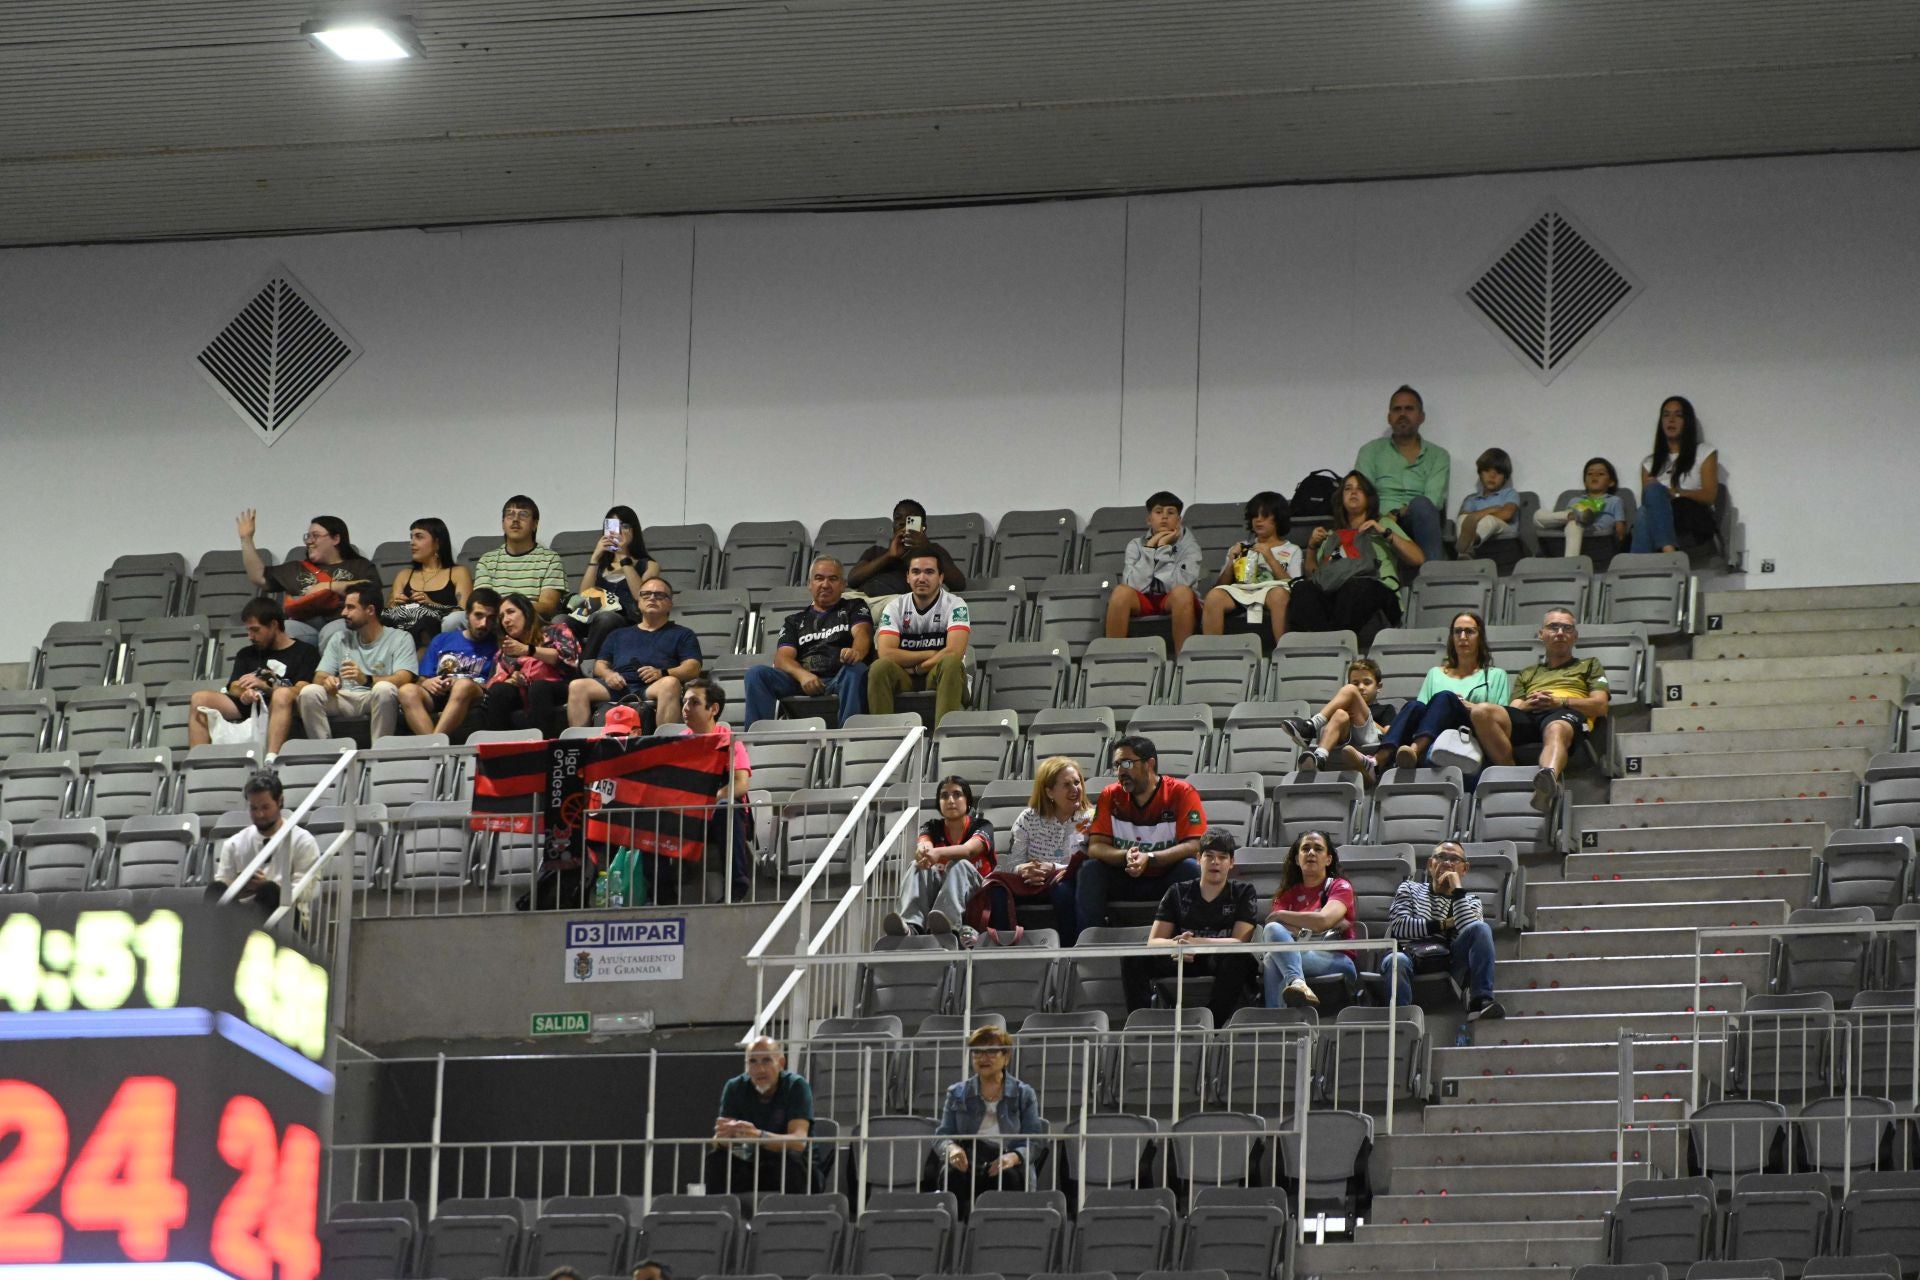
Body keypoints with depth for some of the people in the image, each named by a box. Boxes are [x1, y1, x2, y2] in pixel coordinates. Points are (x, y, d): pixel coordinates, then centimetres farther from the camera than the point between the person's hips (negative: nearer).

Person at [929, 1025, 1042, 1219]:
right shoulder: (957, 1094, 18)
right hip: (966, 1161, 1)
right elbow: (942, 1135, 9)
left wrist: (1014, 1157, -20)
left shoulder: (1023, 1094, 12)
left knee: (1007, 1176, -37)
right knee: (950, 1172, -34)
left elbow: (1034, 1141, 3)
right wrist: (951, 1148, -17)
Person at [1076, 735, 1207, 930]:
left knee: (1190, 868, -31)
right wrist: (1126, 856, -29)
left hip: (1167, 881, -2)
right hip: (1123, 881, 2)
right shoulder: (1111, 796, 0)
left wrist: (1149, 858, -33)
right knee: (1089, 869, -22)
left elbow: (1193, 846, -19)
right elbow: (1095, 847, -7)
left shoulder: (1181, 793, -9)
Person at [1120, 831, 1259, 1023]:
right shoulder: (1179, 893, 14)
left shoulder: (1243, 893, 9)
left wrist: (1195, 943, -22)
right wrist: (1176, 944, -21)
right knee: (1132, 957, -22)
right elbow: (1153, 941, 5)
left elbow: (1240, 941, -6)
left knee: (1237, 959, -38)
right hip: (1182, 962, 3)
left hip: (1222, 964, -3)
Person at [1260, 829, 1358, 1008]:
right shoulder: (1288, 894, 23)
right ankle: (1296, 982, -53)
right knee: (1273, 929, -29)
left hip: (1337, 960, -3)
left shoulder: (1339, 887, 11)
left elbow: (1322, 920, -10)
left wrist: (1279, 915, 2)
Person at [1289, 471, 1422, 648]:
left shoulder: (1383, 524, 27)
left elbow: (1419, 559, 12)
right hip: (1333, 591, 3)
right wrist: (1312, 546, 15)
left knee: (1355, 588, -41)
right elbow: (1312, 572, 29)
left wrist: (1386, 533, 4)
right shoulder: (1332, 534, 36)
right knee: (1302, 590, -32)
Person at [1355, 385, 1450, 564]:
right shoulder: (1371, 451, 20)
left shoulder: (1438, 456, 18)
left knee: (1421, 504, -37)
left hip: (1420, 524, 0)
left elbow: (1434, 499, 1)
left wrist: (1398, 514, -18)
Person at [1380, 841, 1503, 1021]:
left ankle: (1480, 1003, -35)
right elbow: (1399, 926, 3)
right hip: (1412, 958, -1)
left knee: (1481, 929, -24)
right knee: (1396, 960, -36)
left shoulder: (1469, 902, 24)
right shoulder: (1409, 889, 24)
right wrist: (1443, 925, 1)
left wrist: (1457, 891, -2)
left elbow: (1472, 934, 0)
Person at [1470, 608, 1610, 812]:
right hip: (1527, 717, 3)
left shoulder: (1590, 665, 33)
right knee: (1482, 711, -31)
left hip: (1566, 715, -3)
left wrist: (1559, 701, -1)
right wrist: (1527, 704, -2)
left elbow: (1600, 705, 14)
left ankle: (1549, 778, -79)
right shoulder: (1528, 674, 40)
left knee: (1556, 730, -45)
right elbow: (1512, 710, 22)